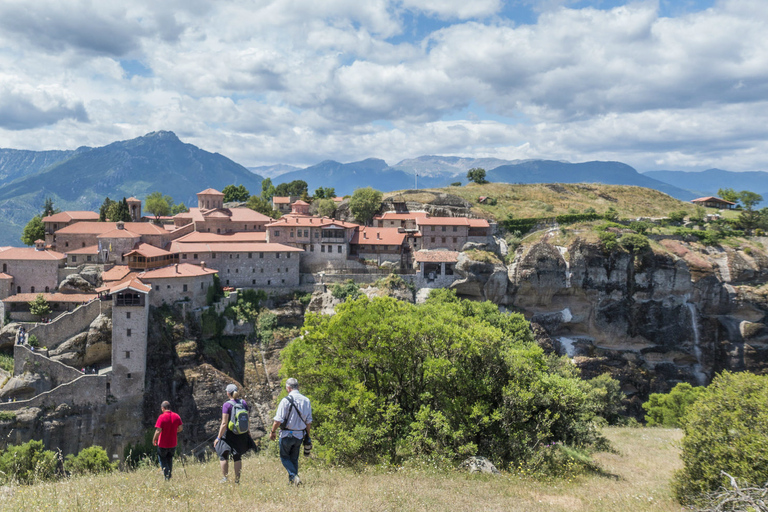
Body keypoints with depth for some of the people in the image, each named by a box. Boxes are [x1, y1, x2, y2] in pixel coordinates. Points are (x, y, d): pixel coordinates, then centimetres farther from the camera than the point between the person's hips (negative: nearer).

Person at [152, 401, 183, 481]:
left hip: (163, 444, -4)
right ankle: (169, 475, 27)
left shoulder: (161, 417, -17)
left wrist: (154, 440, -4)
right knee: (170, 459, 22)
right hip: (173, 443, 5)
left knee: (162, 459, 13)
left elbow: (158, 431, -19)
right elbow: (181, 428, 3)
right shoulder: (177, 416, -2)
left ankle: (166, 475, 5)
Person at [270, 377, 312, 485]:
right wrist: (307, 436, 15)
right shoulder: (306, 401, 3)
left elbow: (278, 420, -16)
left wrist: (272, 432, -2)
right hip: (300, 435, 5)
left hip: (287, 434, -5)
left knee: (284, 457, 10)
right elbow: (309, 422, 7)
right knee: (294, 458, 17)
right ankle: (292, 481, 18)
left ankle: (294, 476, -7)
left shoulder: (286, 400, -14)